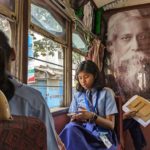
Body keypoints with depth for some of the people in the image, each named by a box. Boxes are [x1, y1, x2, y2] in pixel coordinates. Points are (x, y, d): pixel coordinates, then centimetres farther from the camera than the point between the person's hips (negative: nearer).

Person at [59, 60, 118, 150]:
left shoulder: (106, 93, 4)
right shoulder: (77, 95, 14)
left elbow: (111, 125, 0)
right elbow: (73, 120, 12)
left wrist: (92, 116, -16)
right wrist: (75, 118, -12)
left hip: (101, 135, -3)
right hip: (82, 132, 3)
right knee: (71, 127, -34)